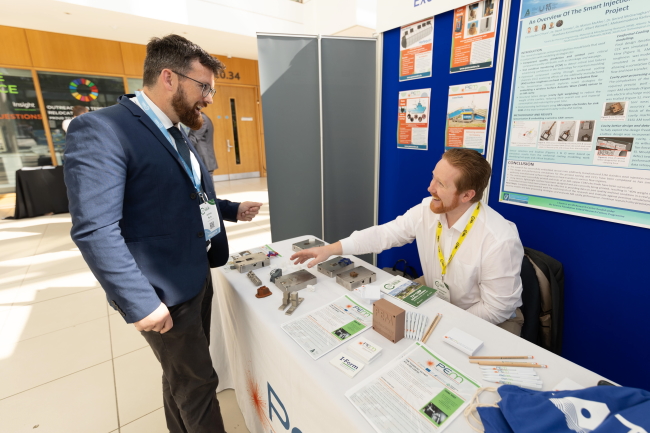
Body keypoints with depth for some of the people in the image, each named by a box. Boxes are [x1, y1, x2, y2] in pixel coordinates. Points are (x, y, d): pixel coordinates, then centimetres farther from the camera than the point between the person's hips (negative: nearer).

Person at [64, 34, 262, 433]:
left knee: (183, 374, 25)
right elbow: (95, 230, -22)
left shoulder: (177, 135, 11)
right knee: (198, 382, 9)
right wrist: (141, 303, -22)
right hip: (163, 290, -8)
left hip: (198, 276, 9)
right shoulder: (101, 130, -17)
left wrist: (232, 210, 13)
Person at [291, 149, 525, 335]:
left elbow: (497, 308, -20)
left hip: (489, 322, -4)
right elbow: (384, 234, -10)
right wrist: (331, 249, -16)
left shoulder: (500, 241, -30)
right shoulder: (427, 210, -15)